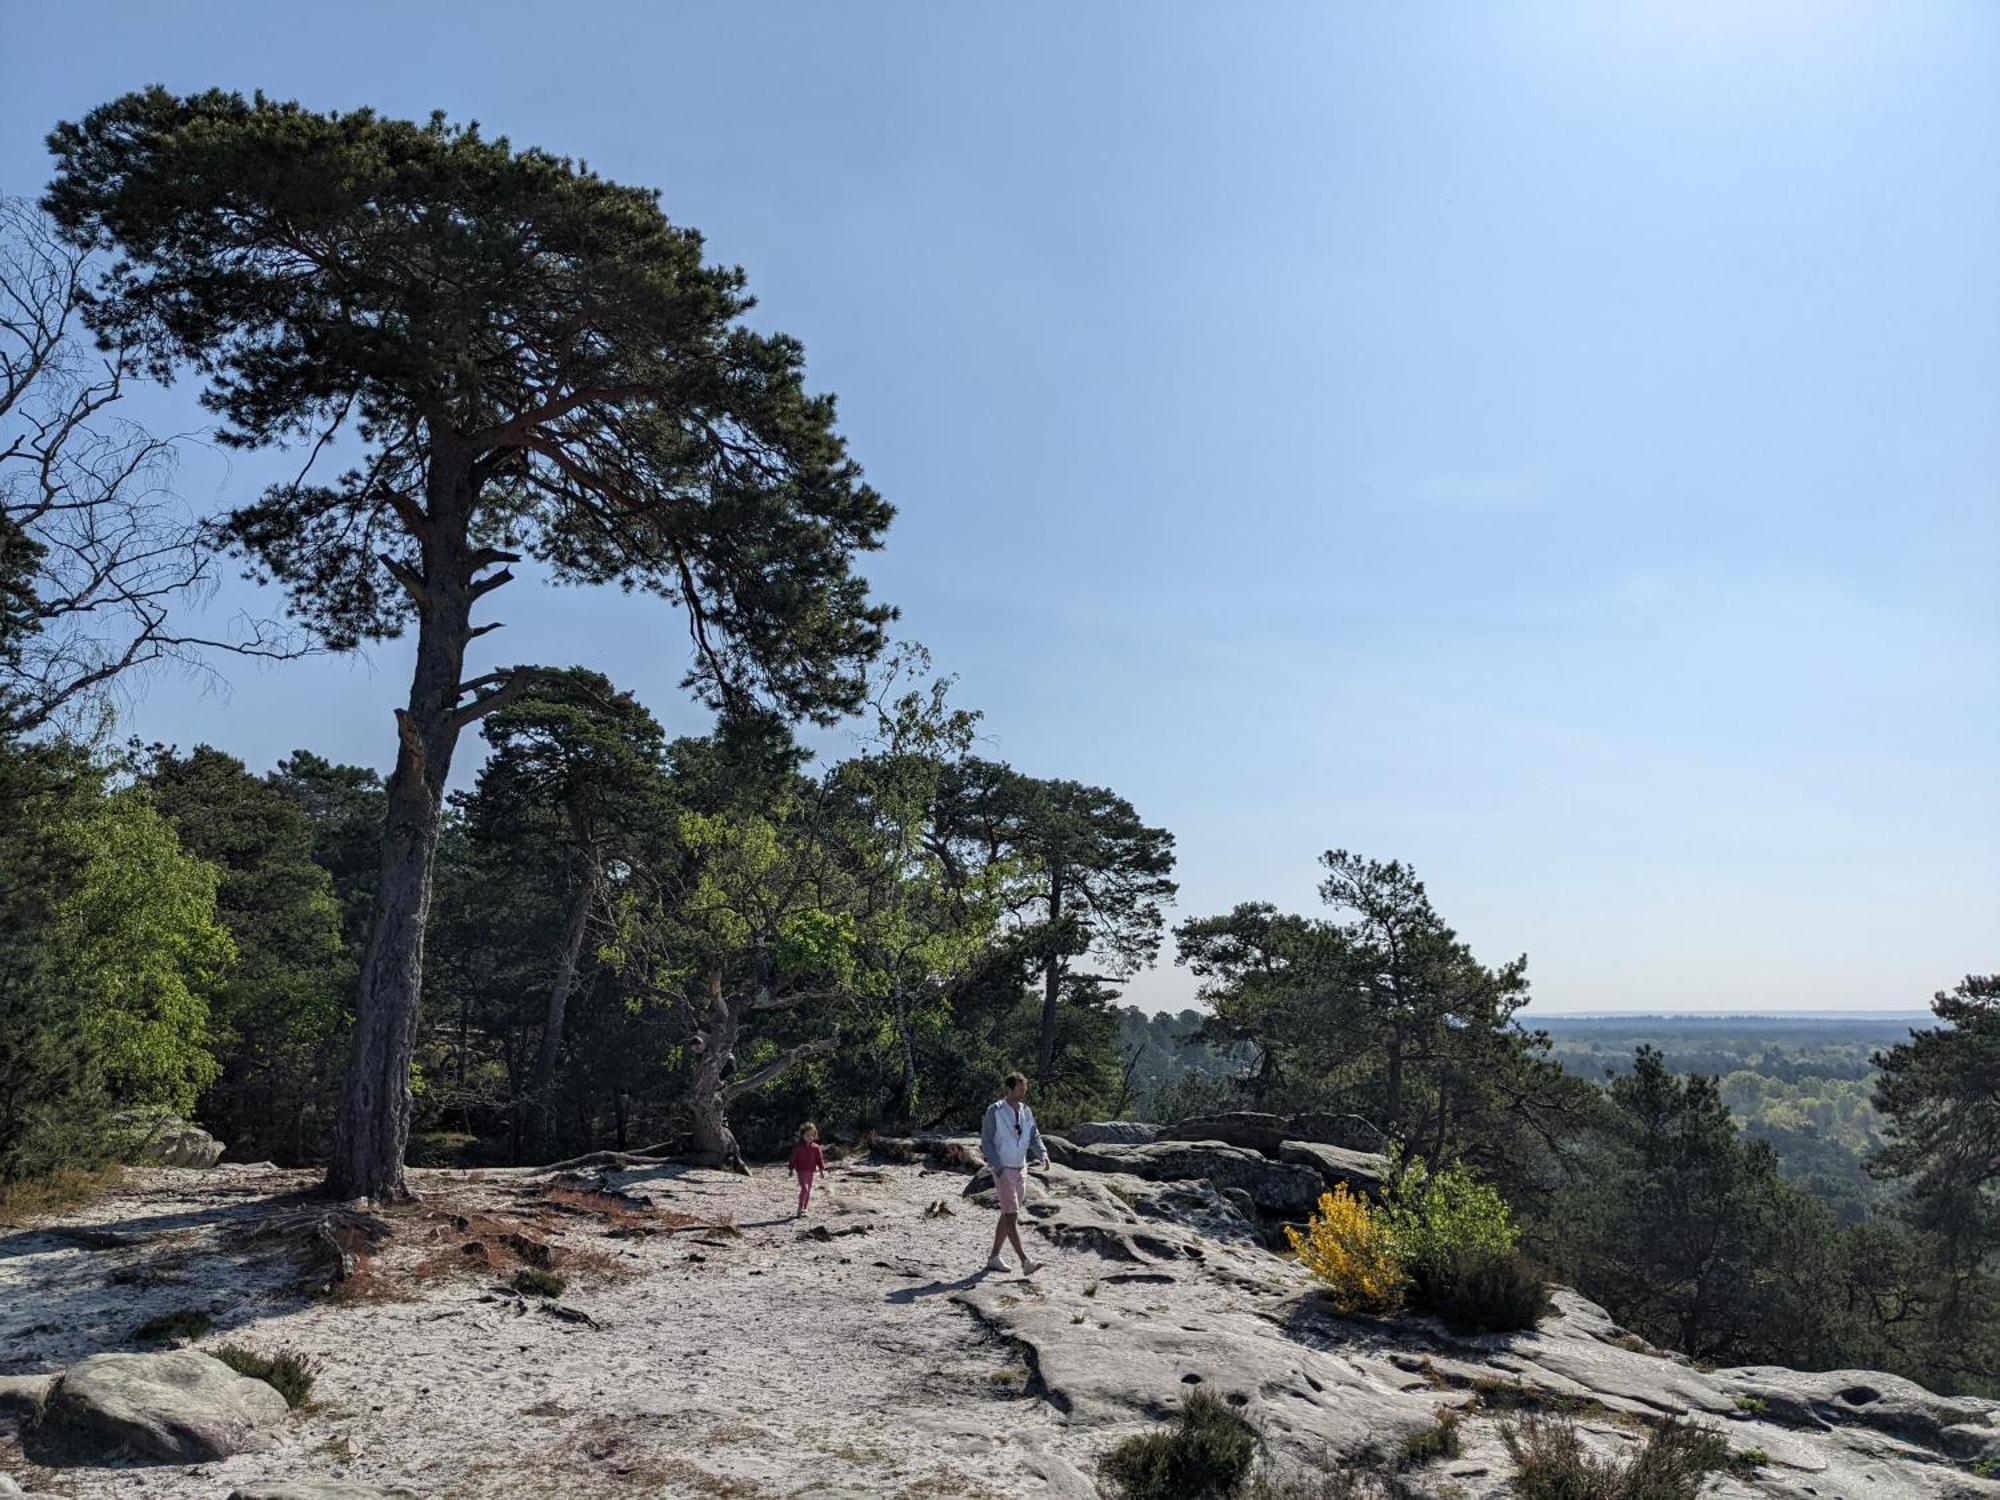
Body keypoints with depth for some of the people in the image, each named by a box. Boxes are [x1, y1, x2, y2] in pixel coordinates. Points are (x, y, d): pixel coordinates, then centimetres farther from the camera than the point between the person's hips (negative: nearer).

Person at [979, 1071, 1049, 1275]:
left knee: (1007, 1216, 11)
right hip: (1003, 1172, -7)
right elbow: (986, 1141, -11)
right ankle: (1025, 1261, -19)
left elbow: (1034, 1138, 5)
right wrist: (998, 1167, -20)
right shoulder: (994, 1111, -13)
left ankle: (994, 1258, 21)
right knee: (1011, 1216, -13)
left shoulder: (1026, 1112, 5)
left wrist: (1043, 1155, -15)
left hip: (1021, 1170, 7)